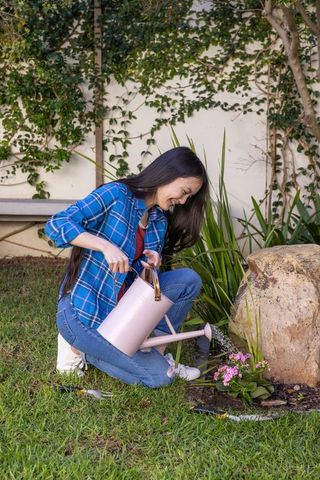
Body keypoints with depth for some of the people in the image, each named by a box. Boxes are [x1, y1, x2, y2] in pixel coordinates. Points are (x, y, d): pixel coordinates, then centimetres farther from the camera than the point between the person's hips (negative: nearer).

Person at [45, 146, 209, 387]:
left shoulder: (160, 221, 7)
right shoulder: (116, 194, -15)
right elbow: (56, 225, -23)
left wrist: (152, 265, -16)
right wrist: (106, 246, -34)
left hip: (123, 305, 7)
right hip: (82, 310, -7)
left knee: (189, 279, -9)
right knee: (158, 376, -9)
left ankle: (157, 349, 0)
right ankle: (83, 349, 5)